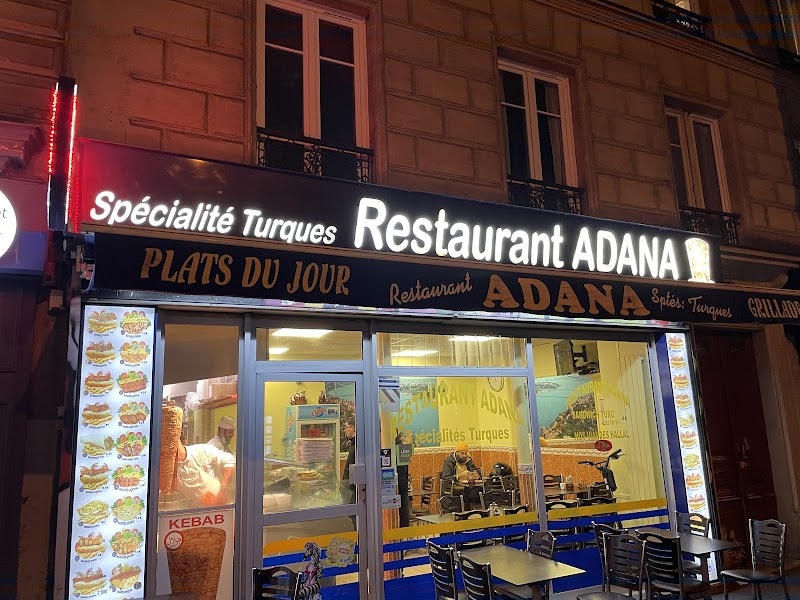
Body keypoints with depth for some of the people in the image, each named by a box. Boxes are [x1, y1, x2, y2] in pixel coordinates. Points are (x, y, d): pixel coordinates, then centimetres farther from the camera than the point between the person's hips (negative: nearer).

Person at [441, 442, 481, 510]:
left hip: (467, 488, 5)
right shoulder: (449, 461, -4)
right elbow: (445, 478, -16)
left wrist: (477, 476, -8)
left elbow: (479, 473, 17)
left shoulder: (468, 460, 12)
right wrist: (460, 476, -27)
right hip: (455, 489, -5)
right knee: (466, 493, -35)